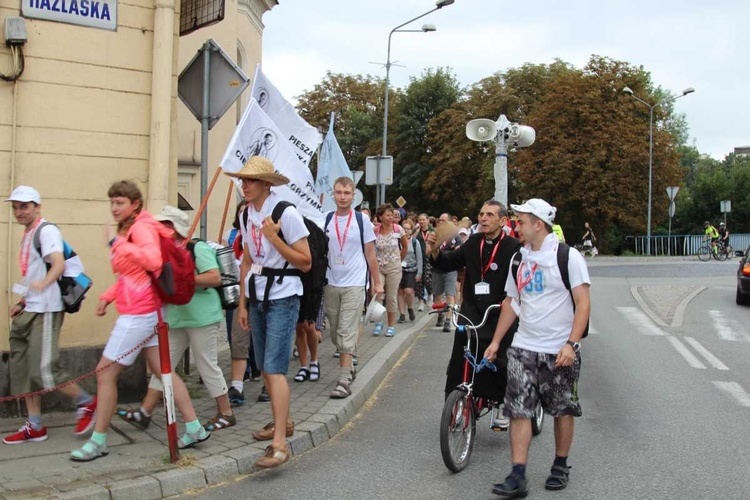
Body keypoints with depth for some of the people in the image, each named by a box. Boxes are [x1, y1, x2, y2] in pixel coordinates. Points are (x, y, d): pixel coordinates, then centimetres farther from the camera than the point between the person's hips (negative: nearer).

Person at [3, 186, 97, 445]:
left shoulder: (47, 231, -10)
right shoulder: (27, 236, 19)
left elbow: (59, 264, -27)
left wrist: (44, 283, -45)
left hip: (45, 312, -10)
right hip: (28, 312, 10)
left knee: (43, 370, -12)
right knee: (22, 371, 10)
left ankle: (87, 403, 7)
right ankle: (34, 427, 18)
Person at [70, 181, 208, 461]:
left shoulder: (141, 227, -13)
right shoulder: (129, 229, 15)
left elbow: (153, 260, -31)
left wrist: (119, 244, -28)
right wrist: (108, 296, 10)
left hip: (138, 314, -10)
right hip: (147, 312, 10)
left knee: (105, 373, -1)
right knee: (161, 370, 13)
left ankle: (98, 442, 9)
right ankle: (195, 429, 17)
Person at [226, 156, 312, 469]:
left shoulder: (286, 213, -14)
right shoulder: (247, 214, 8)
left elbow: (305, 263, -14)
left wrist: (274, 238, -23)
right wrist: (242, 303, 12)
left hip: (282, 298, -7)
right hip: (256, 298, 8)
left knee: (274, 367, -15)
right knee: (264, 367, 14)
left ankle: (280, 443, -15)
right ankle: (283, 422, 31)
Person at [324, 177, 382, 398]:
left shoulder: (362, 221, -2)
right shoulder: (326, 220, 4)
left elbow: (370, 254, 4)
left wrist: (377, 283, 6)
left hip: (354, 285, -4)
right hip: (331, 284, 4)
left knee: (347, 334, -10)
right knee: (336, 334, 11)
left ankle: (344, 381, -10)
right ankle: (349, 368, 31)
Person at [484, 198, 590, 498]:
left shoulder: (567, 256, -8)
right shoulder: (520, 259, 9)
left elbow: (583, 303, -11)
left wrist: (572, 343, -20)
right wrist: (496, 341, 15)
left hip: (559, 350, -4)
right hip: (523, 347, 4)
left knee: (562, 410, 9)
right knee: (518, 409, -4)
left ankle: (561, 467, 27)